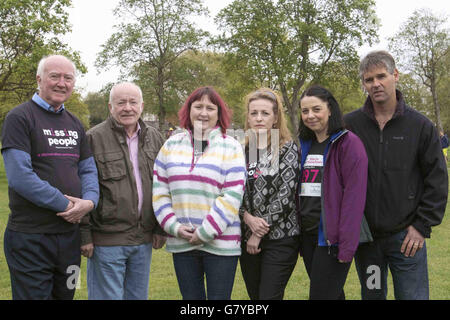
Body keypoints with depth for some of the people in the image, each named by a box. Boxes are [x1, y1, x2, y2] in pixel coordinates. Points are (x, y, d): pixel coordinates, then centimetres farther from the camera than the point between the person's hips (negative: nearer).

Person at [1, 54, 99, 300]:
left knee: (65, 294, 17)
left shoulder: (74, 124, 14)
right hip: (30, 236, -6)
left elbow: (88, 169, 11)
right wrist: (65, 204, -16)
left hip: (69, 233, 7)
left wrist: (90, 201, -9)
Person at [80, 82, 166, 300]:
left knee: (138, 296, 16)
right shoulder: (94, 138, -7)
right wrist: (84, 235, -11)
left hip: (144, 240, 5)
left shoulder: (154, 139, 10)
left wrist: (161, 228, 10)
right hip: (106, 240, -5)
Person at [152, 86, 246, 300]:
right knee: (191, 297, 14)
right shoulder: (172, 145, 9)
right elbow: (159, 190, 6)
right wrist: (174, 226, -5)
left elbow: (232, 196, -9)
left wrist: (205, 232, -12)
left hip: (220, 244, -3)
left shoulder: (231, 147, -2)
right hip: (181, 243, 3)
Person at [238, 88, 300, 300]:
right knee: (255, 296, 12)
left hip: (280, 237, -4)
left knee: (269, 296, -8)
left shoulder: (288, 149, -4)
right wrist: (248, 218, -13)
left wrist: (259, 233, -13)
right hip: (247, 238, 5)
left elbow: (286, 195, -12)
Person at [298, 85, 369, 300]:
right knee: (333, 295, 16)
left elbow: (354, 195, -15)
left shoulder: (348, 143, -9)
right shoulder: (304, 145, 13)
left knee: (321, 295, -6)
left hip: (332, 238, -7)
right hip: (307, 234, 7)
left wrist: (347, 245, -20)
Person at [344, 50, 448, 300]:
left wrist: (422, 226, -5)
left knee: (413, 295, 5)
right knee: (372, 295, 15)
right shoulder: (349, 125, -1)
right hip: (363, 235, 1)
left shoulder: (420, 126, -2)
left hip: (406, 236, -1)